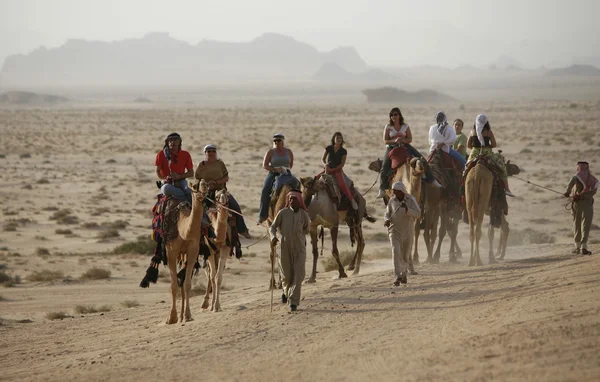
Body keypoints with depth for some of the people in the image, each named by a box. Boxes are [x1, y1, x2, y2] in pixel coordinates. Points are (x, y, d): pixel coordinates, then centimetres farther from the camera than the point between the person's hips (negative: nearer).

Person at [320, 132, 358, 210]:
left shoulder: (343, 151, -1)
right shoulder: (329, 148, 6)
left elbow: (342, 164, -5)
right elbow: (322, 159, 9)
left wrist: (332, 170, -12)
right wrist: (325, 164, -13)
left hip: (338, 170, -4)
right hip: (328, 169, 4)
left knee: (342, 184, -29)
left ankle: (352, 200, -24)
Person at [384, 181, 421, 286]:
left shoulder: (411, 200, -6)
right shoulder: (392, 201, 0)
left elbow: (418, 214, -16)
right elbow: (387, 214, 11)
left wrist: (407, 209, -31)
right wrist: (386, 220, -11)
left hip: (408, 231, 0)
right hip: (394, 231, 0)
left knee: (405, 254, 13)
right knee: (395, 251, -20)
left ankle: (403, 273, 40)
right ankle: (397, 276, -23)